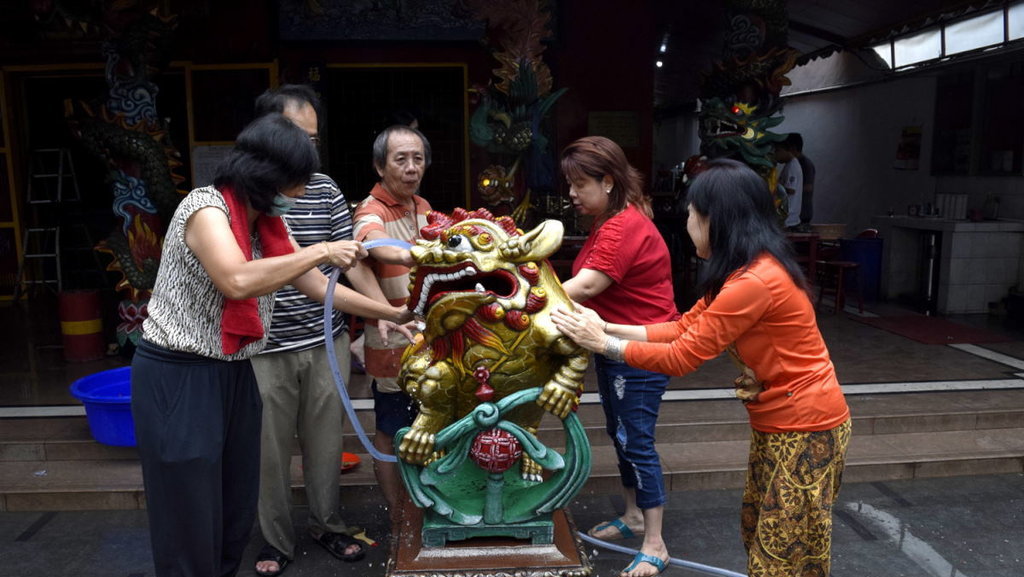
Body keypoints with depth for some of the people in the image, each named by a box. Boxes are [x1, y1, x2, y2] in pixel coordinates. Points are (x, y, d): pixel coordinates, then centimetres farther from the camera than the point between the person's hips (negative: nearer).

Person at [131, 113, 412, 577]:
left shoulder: (268, 225, 7)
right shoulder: (205, 208, -18)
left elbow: (319, 287, 13)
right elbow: (238, 280, -36)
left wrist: (390, 313, 13)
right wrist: (320, 252, -27)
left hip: (234, 374, 8)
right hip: (177, 379, -8)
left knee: (238, 506, 14)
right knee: (190, 516, 3)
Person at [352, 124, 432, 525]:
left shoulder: (423, 207, 9)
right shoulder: (372, 211, -18)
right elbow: (374, 243, -42)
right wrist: (407, 255, -63)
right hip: (391, 341, -8)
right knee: (391, 432, 8)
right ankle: (398, 518, 24)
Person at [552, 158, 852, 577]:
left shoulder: (754, 282, -29)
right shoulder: (748, 271, 5)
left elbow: (682, 357, -25)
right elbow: (685, 327, 2)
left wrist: (602, 344, -16)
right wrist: (609, 327, -5)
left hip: (803, 428, -9)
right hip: (777, 422, 9)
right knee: (759, 533, 23)